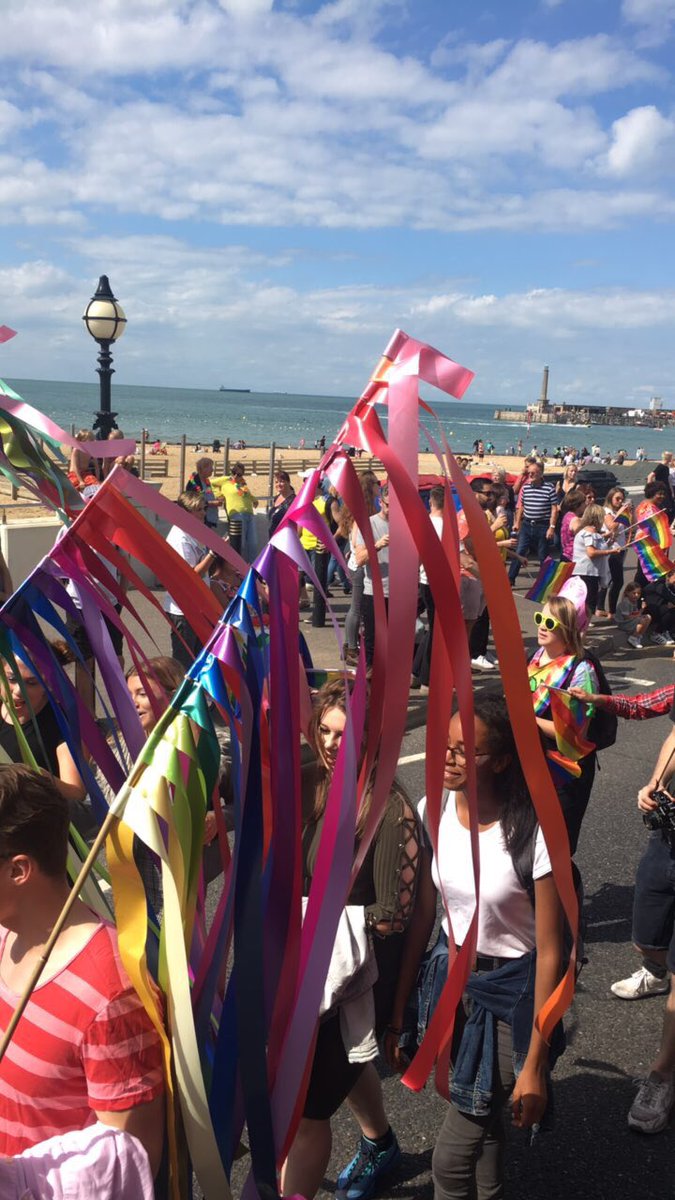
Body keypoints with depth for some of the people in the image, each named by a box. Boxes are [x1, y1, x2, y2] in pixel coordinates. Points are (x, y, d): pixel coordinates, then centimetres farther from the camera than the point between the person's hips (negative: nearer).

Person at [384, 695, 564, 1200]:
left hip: (510, 988, -4)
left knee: (452, 1158, 0)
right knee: (481, 1120, 22)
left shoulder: (533, 834, -25)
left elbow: (549, 953, -18)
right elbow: (423, 916, -1)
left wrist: (535, 1063, -14)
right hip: (450, 972, 5)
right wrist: (398, 1015, 3)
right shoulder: (433, 811, -10)